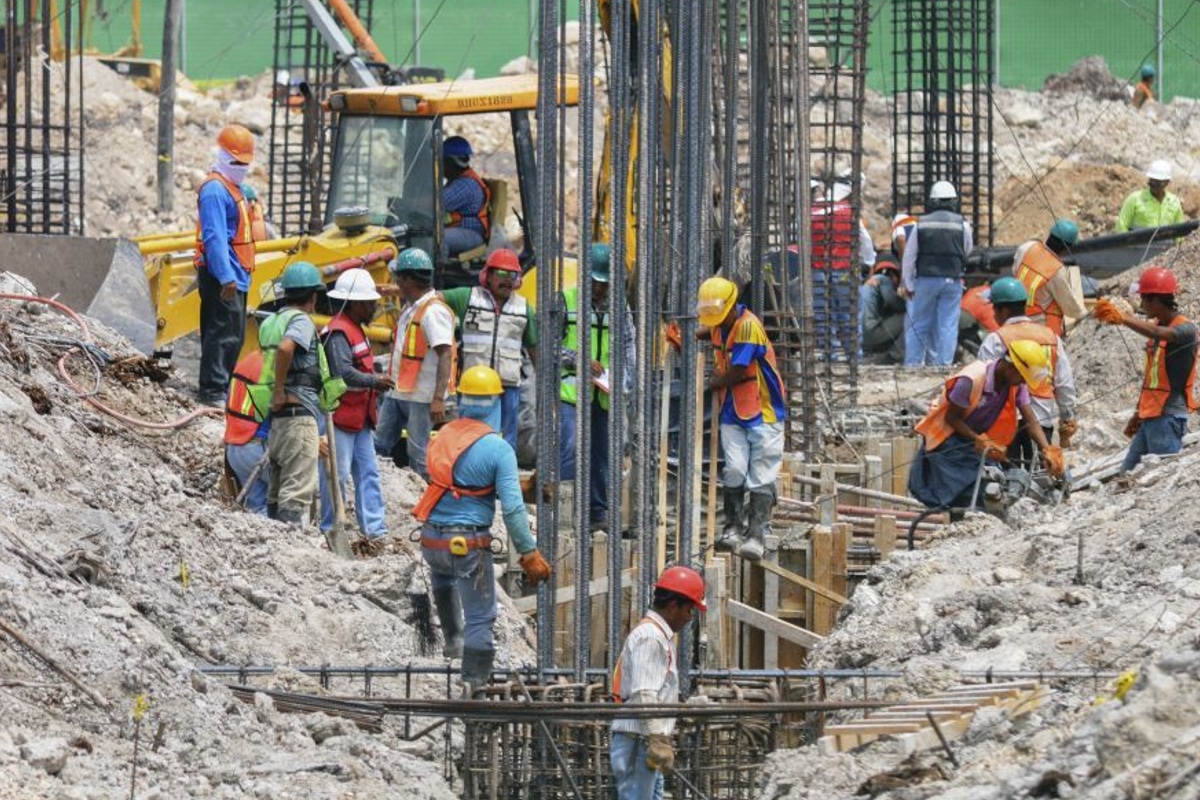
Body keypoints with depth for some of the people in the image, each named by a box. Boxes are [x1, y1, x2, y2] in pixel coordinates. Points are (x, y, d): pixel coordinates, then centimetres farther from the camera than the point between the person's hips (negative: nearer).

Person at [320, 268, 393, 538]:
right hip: (340, 415, -10)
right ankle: (328, 530, 1)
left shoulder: (356, 330, 17)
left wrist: (376, 381, 11)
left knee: (368, 472, 8)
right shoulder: (338, 333, -17)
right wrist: (374, 382, -19)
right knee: (337, 474, -5)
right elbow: (343, 372, -26)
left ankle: (375, 527, 9)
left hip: (359, 418, 10)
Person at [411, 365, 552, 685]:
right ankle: (475, 680, 4)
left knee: (443, 575, 39)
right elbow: (512, 508, -18)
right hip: (469, 544, -5)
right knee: (480, 617, 5)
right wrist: (529, 553, -10)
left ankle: (452, 638, 44)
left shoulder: (442, 438, 2)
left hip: (432, 538, 5)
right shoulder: (498, 449, -13)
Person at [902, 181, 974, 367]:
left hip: (926, 280, 1)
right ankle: (943, 362, -1)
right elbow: (967, 250, 14)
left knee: (920, 324, 7)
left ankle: (912, 362, 7)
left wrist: (908, 284, 11)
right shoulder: (962, 225, -1)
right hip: (952, 281, -1)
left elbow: (909, 257, 4)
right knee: (947, 324, 2)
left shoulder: (921, 224, 1)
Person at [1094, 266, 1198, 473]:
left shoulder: (1186, 329, -13)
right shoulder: (1156, 327, 14)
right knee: (1127, 474, 10)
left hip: (1169, 416, -9)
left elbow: (1162, 334, -37)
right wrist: (1138, 413, 25)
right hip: (1150, 417, 9)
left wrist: (1123, 319, -45)